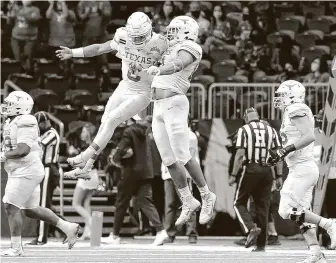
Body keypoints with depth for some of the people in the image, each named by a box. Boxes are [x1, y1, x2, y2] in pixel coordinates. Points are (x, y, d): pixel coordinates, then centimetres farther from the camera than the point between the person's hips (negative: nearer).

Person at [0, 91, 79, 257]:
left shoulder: (24, 124, -17)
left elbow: (23, 150, -26)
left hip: (26, 172, -10)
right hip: (21, 171, 10)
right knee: (31, 210, 14)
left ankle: (16, 248, -4)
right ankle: (68, 227, 22)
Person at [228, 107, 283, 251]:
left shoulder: (244, 130, -1)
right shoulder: (271, 130, 11)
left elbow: (240, 154, -9)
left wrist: (233, 175, -7)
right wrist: (279, 176, 8)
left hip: (251, 169, -4)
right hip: (267, 171, 4)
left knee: (239, 203, 10)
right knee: (262, 207, 10)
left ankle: (251, 228, -14)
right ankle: (261, 244, 9)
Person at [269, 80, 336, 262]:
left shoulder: (297, 110, -12)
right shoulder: (291, 113, 17)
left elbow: (309, 136, -24)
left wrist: (286, 150, -24)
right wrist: (279, 155, 18)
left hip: (302, 169, -10)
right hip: (303, 169, 10)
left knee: (287, 211, -11)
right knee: (301, 212, 9)